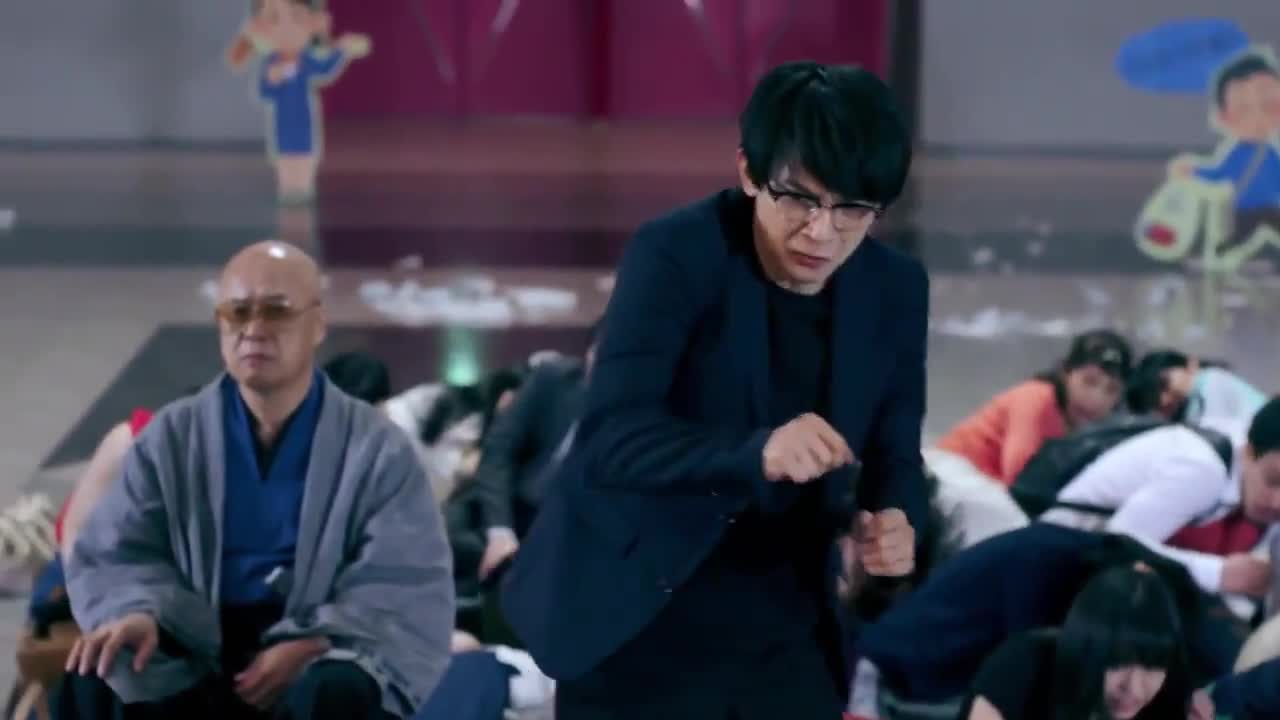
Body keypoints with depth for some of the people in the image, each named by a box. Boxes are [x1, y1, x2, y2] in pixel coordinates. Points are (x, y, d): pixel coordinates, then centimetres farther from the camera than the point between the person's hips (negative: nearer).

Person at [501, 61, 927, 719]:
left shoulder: (895, 290, -1)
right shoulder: (675, 255, -16)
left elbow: (894, 454, 8)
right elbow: (611, 437, -27)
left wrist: (895, 520, -16)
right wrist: (756, 453, -44)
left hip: (786, 634, 4)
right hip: (640, 627, -4)